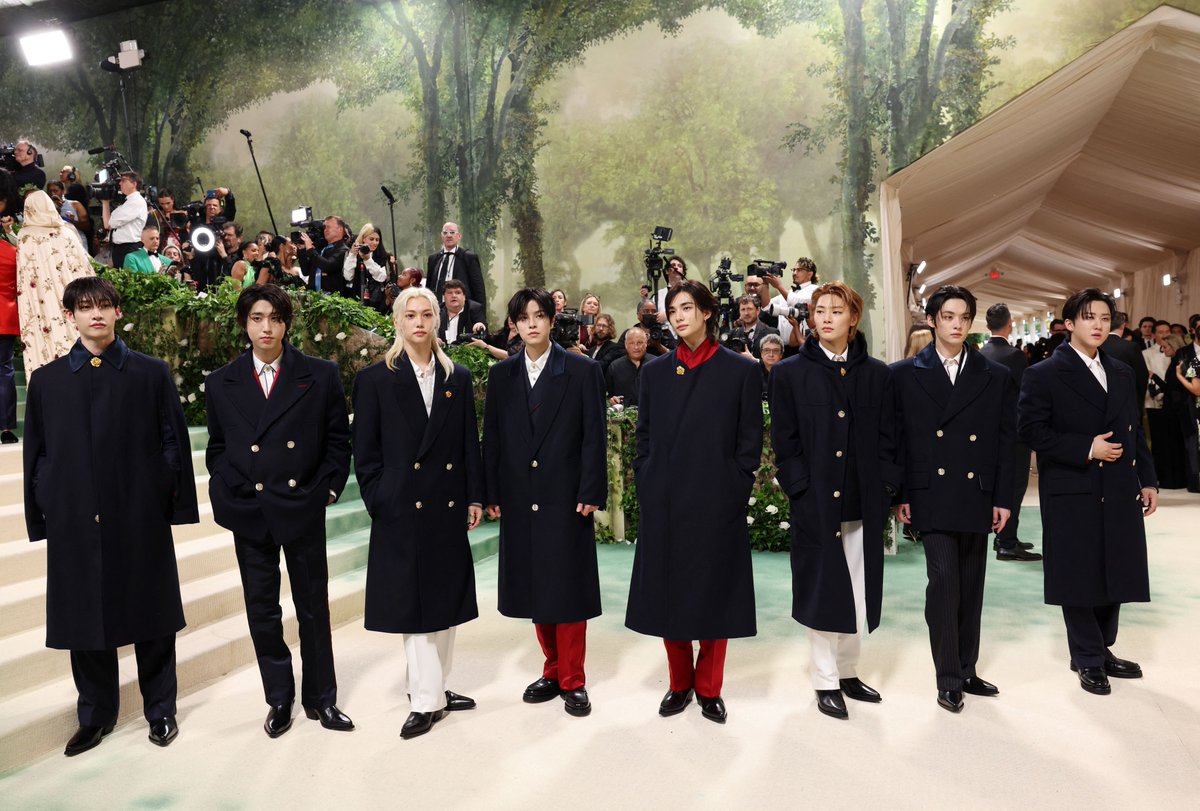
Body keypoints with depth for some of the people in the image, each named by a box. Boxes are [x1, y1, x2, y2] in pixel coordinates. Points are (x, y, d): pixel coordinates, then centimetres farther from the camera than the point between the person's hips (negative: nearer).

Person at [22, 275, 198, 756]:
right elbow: (36, 455, 9)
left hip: (141, 520, -1)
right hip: (74, 523, 2)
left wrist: (175, 503, -3)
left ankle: (160, 710, 25)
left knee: (151, 617, 8)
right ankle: (95, 715, 28)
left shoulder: (151, 373, 3)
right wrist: (41, 515, 3)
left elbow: (174, 442, 2)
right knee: (84, 622, 10)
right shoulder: (47, 380, 8)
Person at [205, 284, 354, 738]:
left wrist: (328, 489, -4)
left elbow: (338, 439, 3)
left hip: (303, 508, -1)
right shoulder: (221, 384, 5)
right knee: (262, 612, 9)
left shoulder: (320, 376, -1)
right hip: (249, 513, 2)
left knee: (314, 607, 9)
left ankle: (320, 698, 24)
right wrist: (228, 493, 1)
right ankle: (279, 700, 25)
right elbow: (217, 447, 12)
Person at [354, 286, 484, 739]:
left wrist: (475, 497, 4)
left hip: (448, 506, 4)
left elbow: (469, 443, 8)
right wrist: (379, 503, -6)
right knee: (413, 601, 0)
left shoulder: (457, 378, 8)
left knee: (446, 598, 11)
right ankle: (426, 699, 9)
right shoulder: (376, 379, 0)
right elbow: (365, 451, -1)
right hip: (402, 509, -3)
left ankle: (434, 688, 25)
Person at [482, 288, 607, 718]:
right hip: (520, 499, 4)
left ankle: (573, 681, 14)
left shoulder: (583, 371, -2)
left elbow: (594, 437, -5)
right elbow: (492, 437, 9)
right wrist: (492, 494, 4)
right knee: (534, 586, 11)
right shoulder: (502, 374, 8)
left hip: (565, 497, -4)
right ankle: (553, 671, 26)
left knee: (569, 587, 2)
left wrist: (591, 493, -11)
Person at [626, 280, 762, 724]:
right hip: (665, 504, 3)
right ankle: (679, 683, 25)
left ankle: (709, 688, 21)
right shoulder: (655, 371, 9)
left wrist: (736, 492, -6)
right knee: (668, 593, 8)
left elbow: (749, 442, 0)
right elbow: (644, 436, 10)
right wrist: (646, 488, 2)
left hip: (718, 504, -2)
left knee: (715, 594, 6)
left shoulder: (741, 370, 0)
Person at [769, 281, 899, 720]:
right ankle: (826, 681, 18)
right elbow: (784, 442, -2)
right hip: (816, 503, -3)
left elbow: (888, 439, 8)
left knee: (858, 591, 10)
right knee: (822, 591, 4)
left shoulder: (877, 374, 8)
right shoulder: (790, 373, 1)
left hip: (864, 503, 3)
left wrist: (885, 491, -2)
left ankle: (848, 671, 28)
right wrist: (802, 492, -10)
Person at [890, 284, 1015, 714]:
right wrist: (901, 496, -4)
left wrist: (1004, 498, 1)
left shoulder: (996, 376, 8)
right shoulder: (905, 374, 2)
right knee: (944, 579, -10)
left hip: (977, 498, 3)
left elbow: (1006, 441, 7)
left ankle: (966, 670, 25)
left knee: (970, 588, 11)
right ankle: (948, 679, 2)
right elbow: (897, 438, 0)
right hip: (931, 497, -3)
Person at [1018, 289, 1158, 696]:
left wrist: (1147, 480, 9)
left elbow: (1135, 431, 16)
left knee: (1116, 575, 12)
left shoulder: (1122, 373, 14)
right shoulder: (1044, 374, -6)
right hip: (1073, 494, -6)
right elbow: (1032, 431, -12)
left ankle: (1102, 650, 29)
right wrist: (1086, 449, -18)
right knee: (1080, 579, 3)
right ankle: (1089, 659, 18)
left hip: (1120, 493, 6)